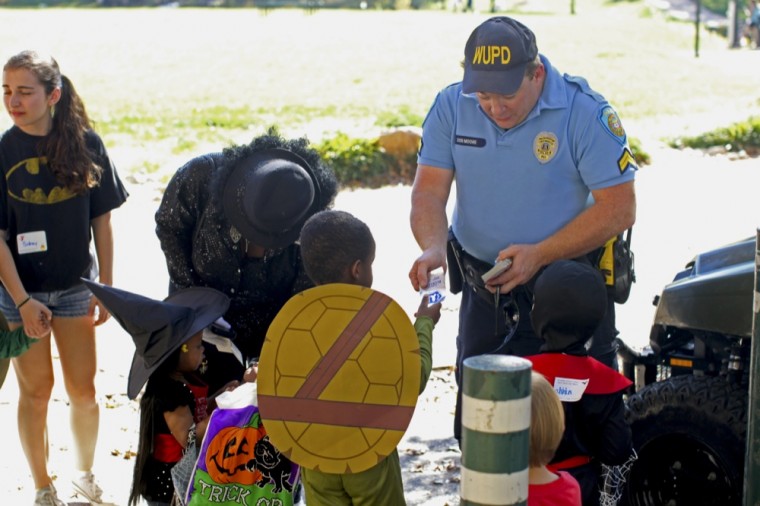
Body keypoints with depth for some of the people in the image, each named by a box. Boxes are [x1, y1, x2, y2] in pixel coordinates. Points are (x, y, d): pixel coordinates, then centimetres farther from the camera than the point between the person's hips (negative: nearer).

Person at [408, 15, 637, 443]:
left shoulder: (585, 112, -14)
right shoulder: (451, 107, -2)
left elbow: (619, 208, -14)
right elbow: (429, 191, -4)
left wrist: (540, 255, -22)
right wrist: (433, 247, -25)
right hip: (483, 292, 4)